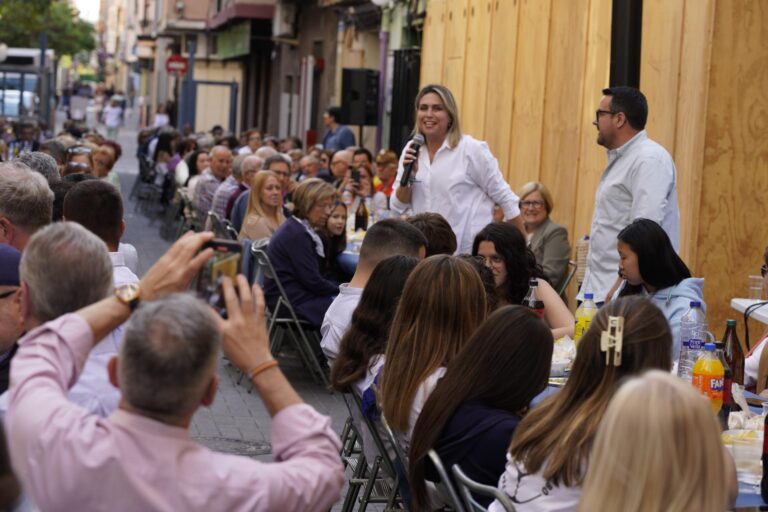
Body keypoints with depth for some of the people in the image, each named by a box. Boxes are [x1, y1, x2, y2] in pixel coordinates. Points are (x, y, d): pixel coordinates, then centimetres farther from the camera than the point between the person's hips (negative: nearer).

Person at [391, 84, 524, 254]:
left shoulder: (472, 149, -8)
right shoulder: (411, 150, 6)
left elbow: (506, 199, -3)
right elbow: (398, 207, 7)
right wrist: (408, 176, -11)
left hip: (471, 251, -4)